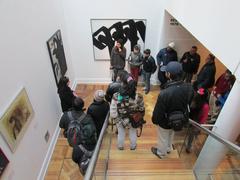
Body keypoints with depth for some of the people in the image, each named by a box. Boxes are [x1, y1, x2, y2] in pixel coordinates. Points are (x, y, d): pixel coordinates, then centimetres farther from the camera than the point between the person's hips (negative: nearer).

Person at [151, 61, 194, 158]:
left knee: (163, 138, 25)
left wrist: (154, 120, -5)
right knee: (171, 135, 34)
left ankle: (161, 153, 54)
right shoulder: (189, 87, -21)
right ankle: (169, 148, 62)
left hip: (165, 122, -5)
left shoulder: (165, 93, -41)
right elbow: (189, 103, -2)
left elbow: (158, 111, -26)